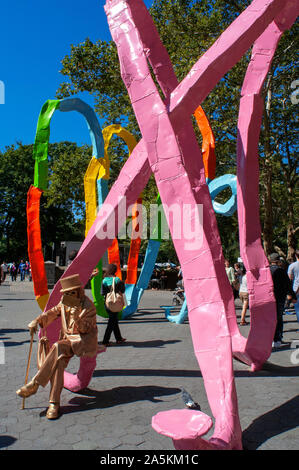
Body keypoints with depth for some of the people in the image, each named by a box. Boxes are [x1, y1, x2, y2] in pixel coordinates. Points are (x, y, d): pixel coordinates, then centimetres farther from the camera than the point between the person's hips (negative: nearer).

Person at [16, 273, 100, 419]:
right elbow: (52, 313, 16)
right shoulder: (64, 303, 8)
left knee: (57, 347, -32)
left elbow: (85, 329, -15)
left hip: (84, 341, -5)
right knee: (59, 360, -26)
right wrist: (37, 321, -1)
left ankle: (35, 383, -23)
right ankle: (54, 403, -21)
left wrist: (77, 317, -31)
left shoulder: (88, 307, -12)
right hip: (68, 339, 5)